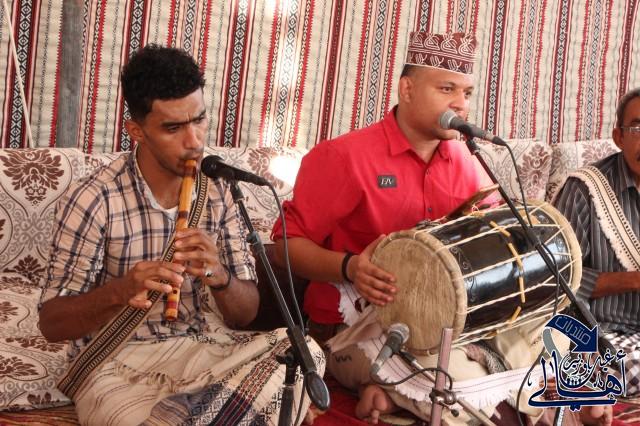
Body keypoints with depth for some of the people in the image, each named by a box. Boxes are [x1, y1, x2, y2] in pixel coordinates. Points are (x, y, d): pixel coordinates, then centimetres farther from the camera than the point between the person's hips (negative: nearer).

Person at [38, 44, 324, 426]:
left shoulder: (219, 191, 1)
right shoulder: (93, 201, -12)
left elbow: (246, 313, 3)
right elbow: (52, 323, -10)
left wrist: (219, 278, -21)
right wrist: (119, 292, -30)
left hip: (203, 350, 5)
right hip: (118, 365, -4)